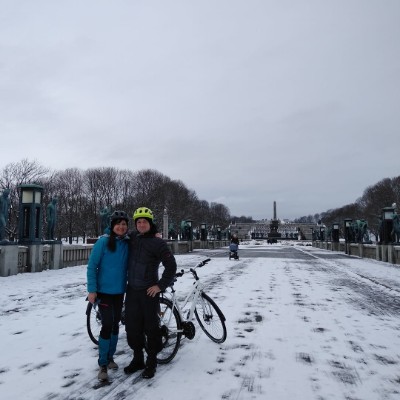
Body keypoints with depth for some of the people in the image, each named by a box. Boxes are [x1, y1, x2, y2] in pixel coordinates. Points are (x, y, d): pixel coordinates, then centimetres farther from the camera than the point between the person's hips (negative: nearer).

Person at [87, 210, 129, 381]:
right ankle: (103, 364, 8)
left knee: (115, 325, 13)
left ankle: (110, 357, 31)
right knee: (107, 325, -6)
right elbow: (92, 266, -9)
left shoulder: (128, 243, 0)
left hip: (119, 292, 5)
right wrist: (92, 290, -13)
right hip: (104, 291, -4)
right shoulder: (103, 242, -12)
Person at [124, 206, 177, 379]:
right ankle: (137, 358, 29)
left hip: (149, 292, -5)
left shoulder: (158, 243, -10)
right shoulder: (132, 240, 6)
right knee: (132, 326, 11)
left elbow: (171, 266, -12)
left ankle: (151, 362, 21)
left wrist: (161, 285, -12)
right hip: (131, 290, 5)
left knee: (151, 326, 4)